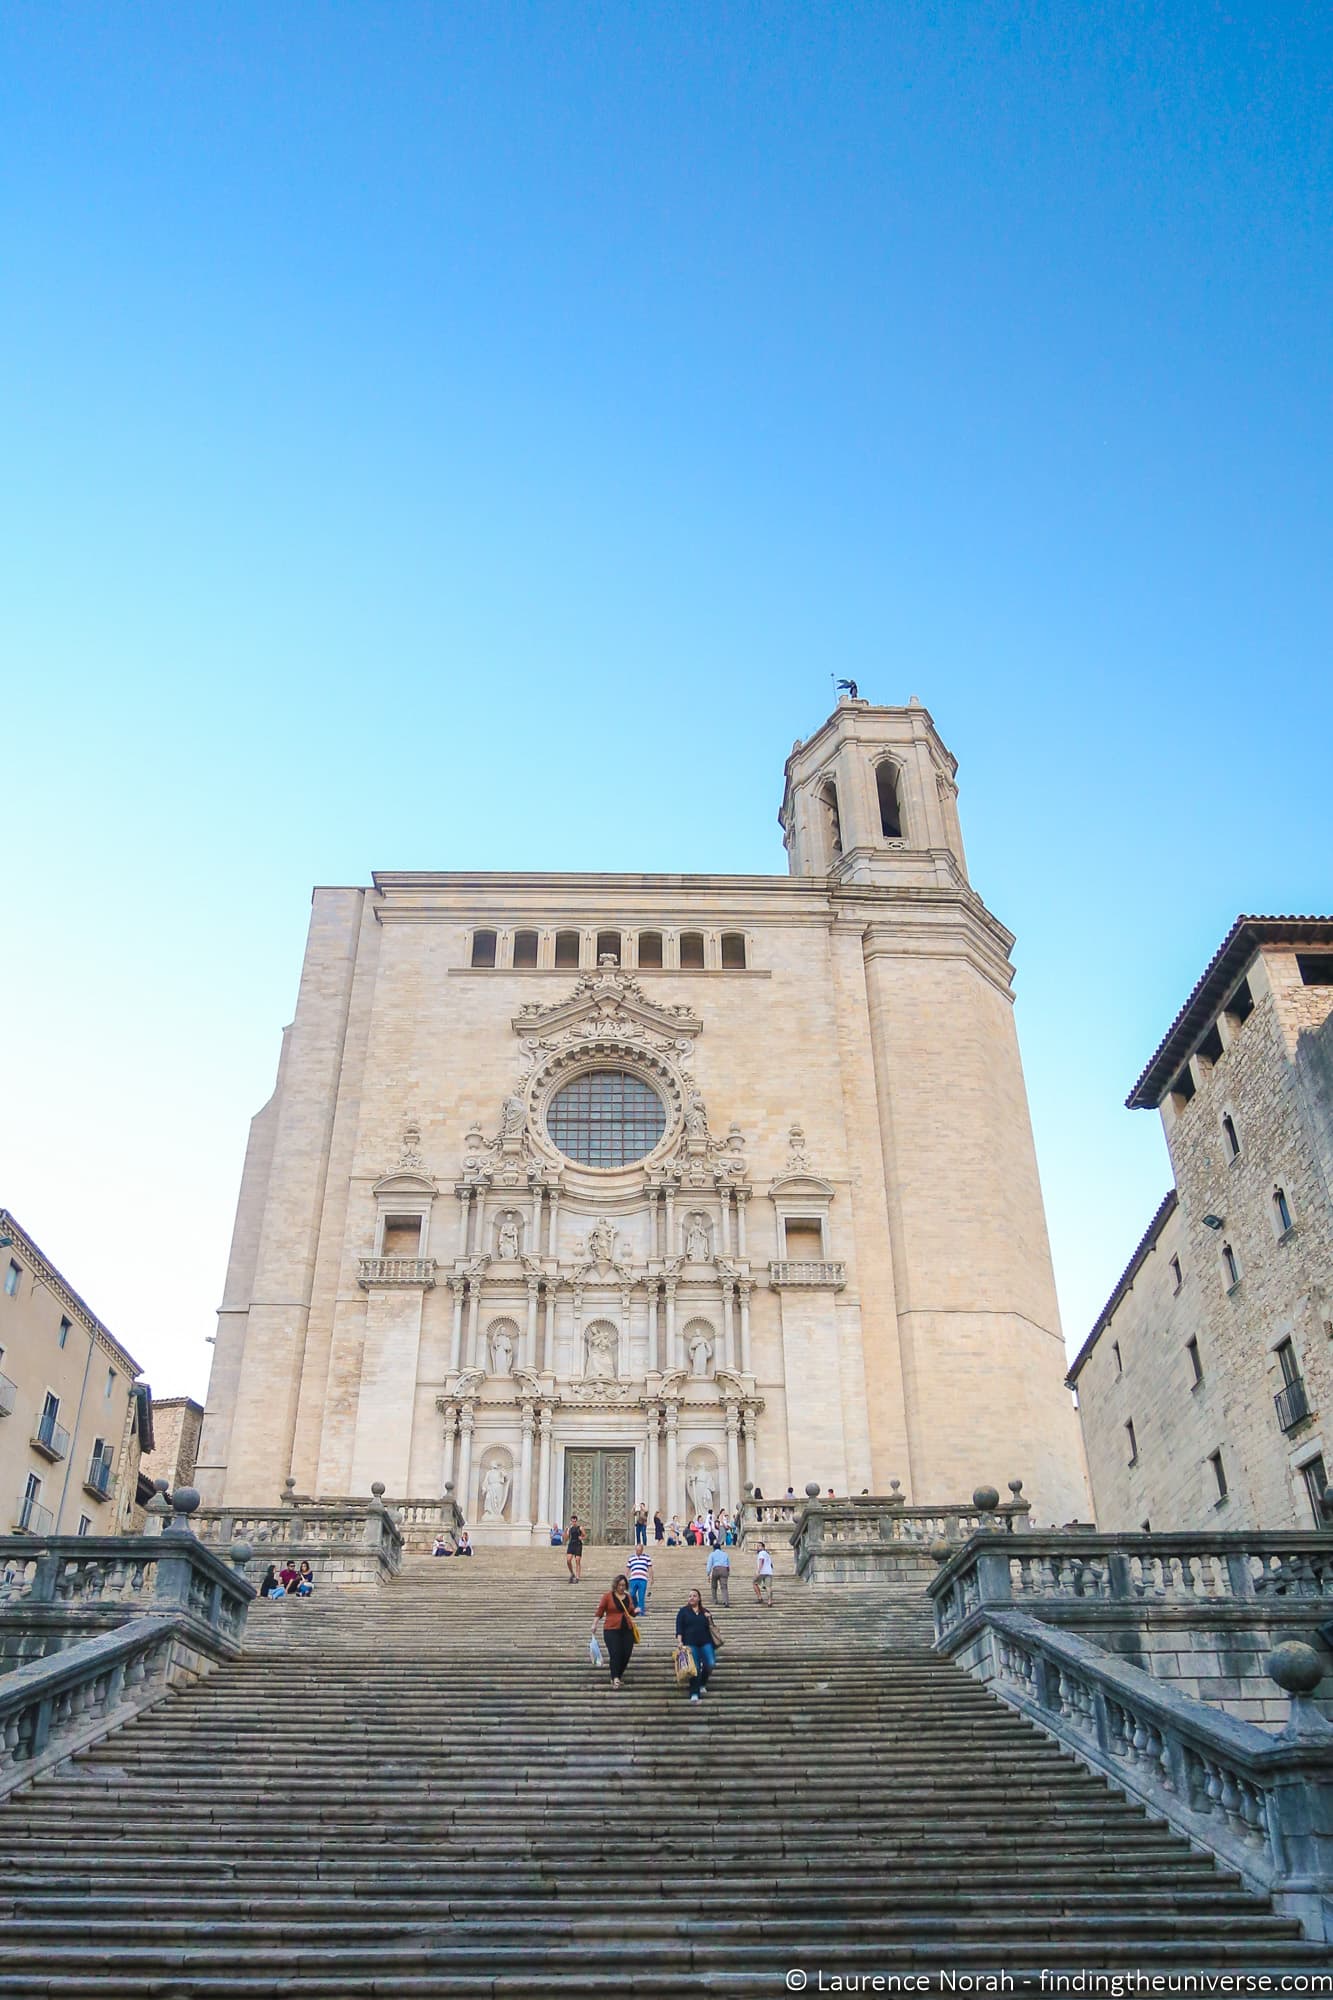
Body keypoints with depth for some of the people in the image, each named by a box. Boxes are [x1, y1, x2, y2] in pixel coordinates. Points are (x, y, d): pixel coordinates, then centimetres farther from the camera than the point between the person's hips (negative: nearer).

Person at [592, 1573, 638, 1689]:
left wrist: (635, 1611, 4)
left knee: (626, 1654, 2)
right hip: (612, 1629, -4)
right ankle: (615, 1679, -8)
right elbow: (599, 1611, -3)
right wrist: (594, 1625, -11)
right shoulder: (607, 1596, -2)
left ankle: (620, 1675, 21)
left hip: (627, 1630, 4)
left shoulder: (628, 1597, 12)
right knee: (615, 1654, -13)